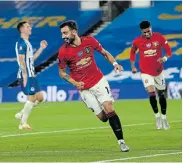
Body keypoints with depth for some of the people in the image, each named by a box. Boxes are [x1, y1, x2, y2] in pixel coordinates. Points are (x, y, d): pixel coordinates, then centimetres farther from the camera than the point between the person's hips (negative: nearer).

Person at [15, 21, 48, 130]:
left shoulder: (27, 43, 18)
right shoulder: (21, 43, -12)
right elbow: (21, 60, -18)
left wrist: (41, 48, 20)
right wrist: (25, 76, -22)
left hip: (31, 75, 10)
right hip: (26, 75, -10)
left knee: (40, 97, 8)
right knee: (31, 98, -8)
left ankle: (21, 115, 14)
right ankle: (23, 123, -1)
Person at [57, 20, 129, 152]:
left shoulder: (89, 41, -8)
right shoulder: (63, 51, -11)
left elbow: (105, 53, 8)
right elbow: (62, 72, 1)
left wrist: (114, 63, -10)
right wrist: (74, 83, -13)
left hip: (99, 80, 0)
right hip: (84, 88, 0)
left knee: (108, 108, -15)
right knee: (102, 117, -4)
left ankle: (121, 141, -10)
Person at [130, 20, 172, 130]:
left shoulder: (159, 37, -10)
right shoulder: (137, 41, -9)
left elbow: (169, 51, -7)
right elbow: (133, 52, 11)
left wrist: (165, 58, -28)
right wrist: (133, 66, 6)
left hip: (159, 71, 1)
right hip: (146, 72, -1)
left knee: (162, 94, 9)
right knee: (151, 93, -18)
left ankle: (164, 118, 25)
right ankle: (157, 116, 0)